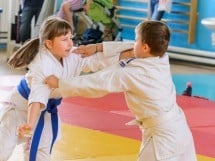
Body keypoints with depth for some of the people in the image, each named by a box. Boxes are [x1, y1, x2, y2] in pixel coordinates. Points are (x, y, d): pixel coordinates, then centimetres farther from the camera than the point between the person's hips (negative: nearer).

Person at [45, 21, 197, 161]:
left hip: (163, 137, -8)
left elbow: (99, 83, -17)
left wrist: (59, 83, -10)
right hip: (178, 129, 8)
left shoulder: (134, 74, -22)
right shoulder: (161, 61, -3)